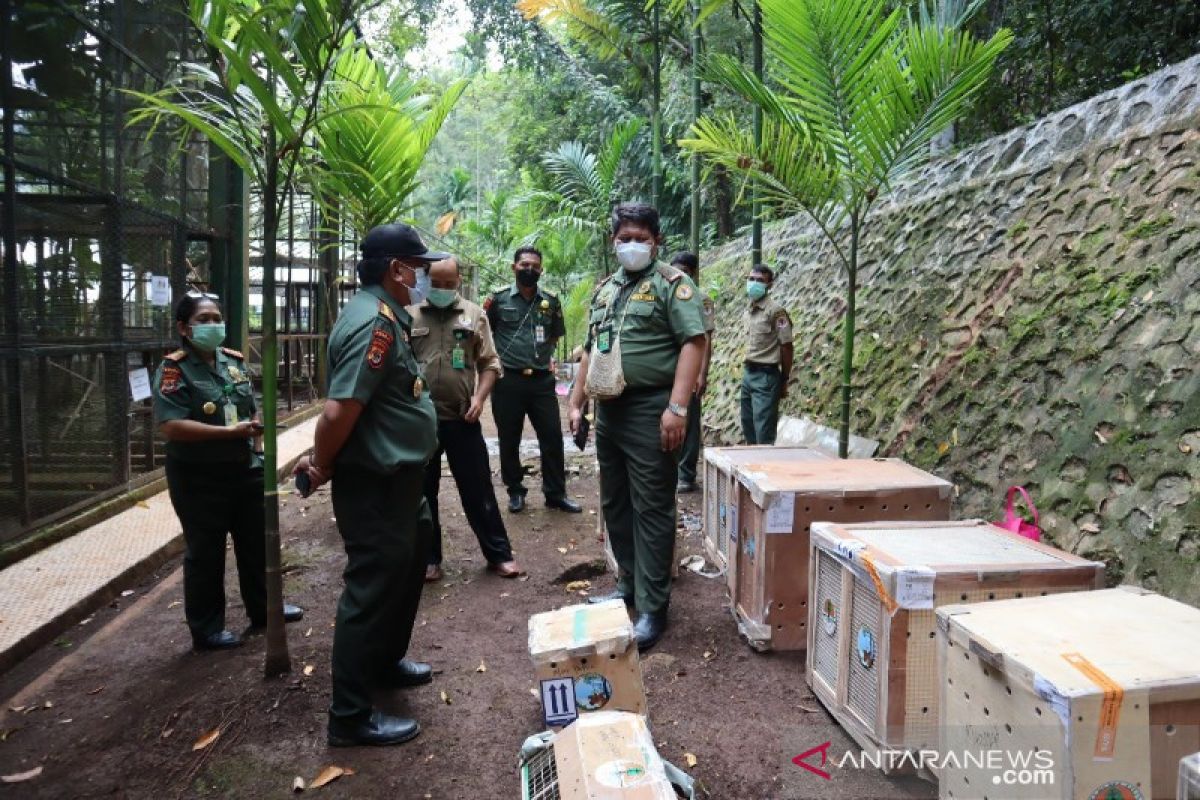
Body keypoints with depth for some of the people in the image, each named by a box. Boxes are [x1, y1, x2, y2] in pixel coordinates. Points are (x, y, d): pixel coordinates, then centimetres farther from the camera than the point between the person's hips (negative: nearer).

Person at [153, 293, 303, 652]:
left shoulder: (235, 361, 8)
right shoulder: (174, 370, -13)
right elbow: (171, 427, -23)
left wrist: (255, 436, 5)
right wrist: (231, 432, -25)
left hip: (245, 470, 7)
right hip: (199, 478, -6)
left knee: (256, 542, 17)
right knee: (205, 554, 6)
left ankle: (262, 608, 34)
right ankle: (206, 629, 20)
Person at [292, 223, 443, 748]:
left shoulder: (384, 315, 11)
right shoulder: (374, 323, -23)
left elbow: (340, 413, 17)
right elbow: (339, 412, -28)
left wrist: (321, 461, 14)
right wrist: (320, 468, -13)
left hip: (397, 476, 11)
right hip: (373, 483, -11)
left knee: (408, 564, 24)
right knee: (372, 587, -1)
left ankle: (385, 662, 43)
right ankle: (350, 716, 13)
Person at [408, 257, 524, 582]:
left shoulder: (474, 314, 4)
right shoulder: (409, 315, 3)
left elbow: (490, 363, 5)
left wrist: (479, 398, -9)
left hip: (462, 419, 0)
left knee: (478, 489, 6)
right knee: (422, 491, 10)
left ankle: (499, 554, 17)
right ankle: (429, 558, 25)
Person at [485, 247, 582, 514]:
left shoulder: (551, 301, 8)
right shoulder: (498, 299, 0)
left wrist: (544, 356, 9)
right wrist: (494, 360, 1)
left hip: (543, 381, 2)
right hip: (508, 381, -2)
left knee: (553, 437, 3)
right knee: (509, 440, 7)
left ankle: (556, 493, 16)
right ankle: (515, 492, 23)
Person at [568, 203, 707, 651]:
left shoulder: (671, 284, -5)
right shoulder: (604, 290, 18)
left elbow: (693, 343, -15)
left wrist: (677, 407, -23)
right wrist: (577, 403, 16)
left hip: (650, 411, -8)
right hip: (609, 411, 8)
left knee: (651, 509, -3)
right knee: (615, 505, 15)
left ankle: (652, 608, 6)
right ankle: (629, 586, 30)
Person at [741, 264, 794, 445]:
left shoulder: (775, 310, -12)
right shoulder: (748, 309, 10)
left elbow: (786, 346, -12)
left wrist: (784, 381, -9)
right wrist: (747, 371, 14)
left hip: (766, 376, -8)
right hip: (747, 373, 8)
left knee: (764, 433, -5)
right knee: (748, 428, 16)